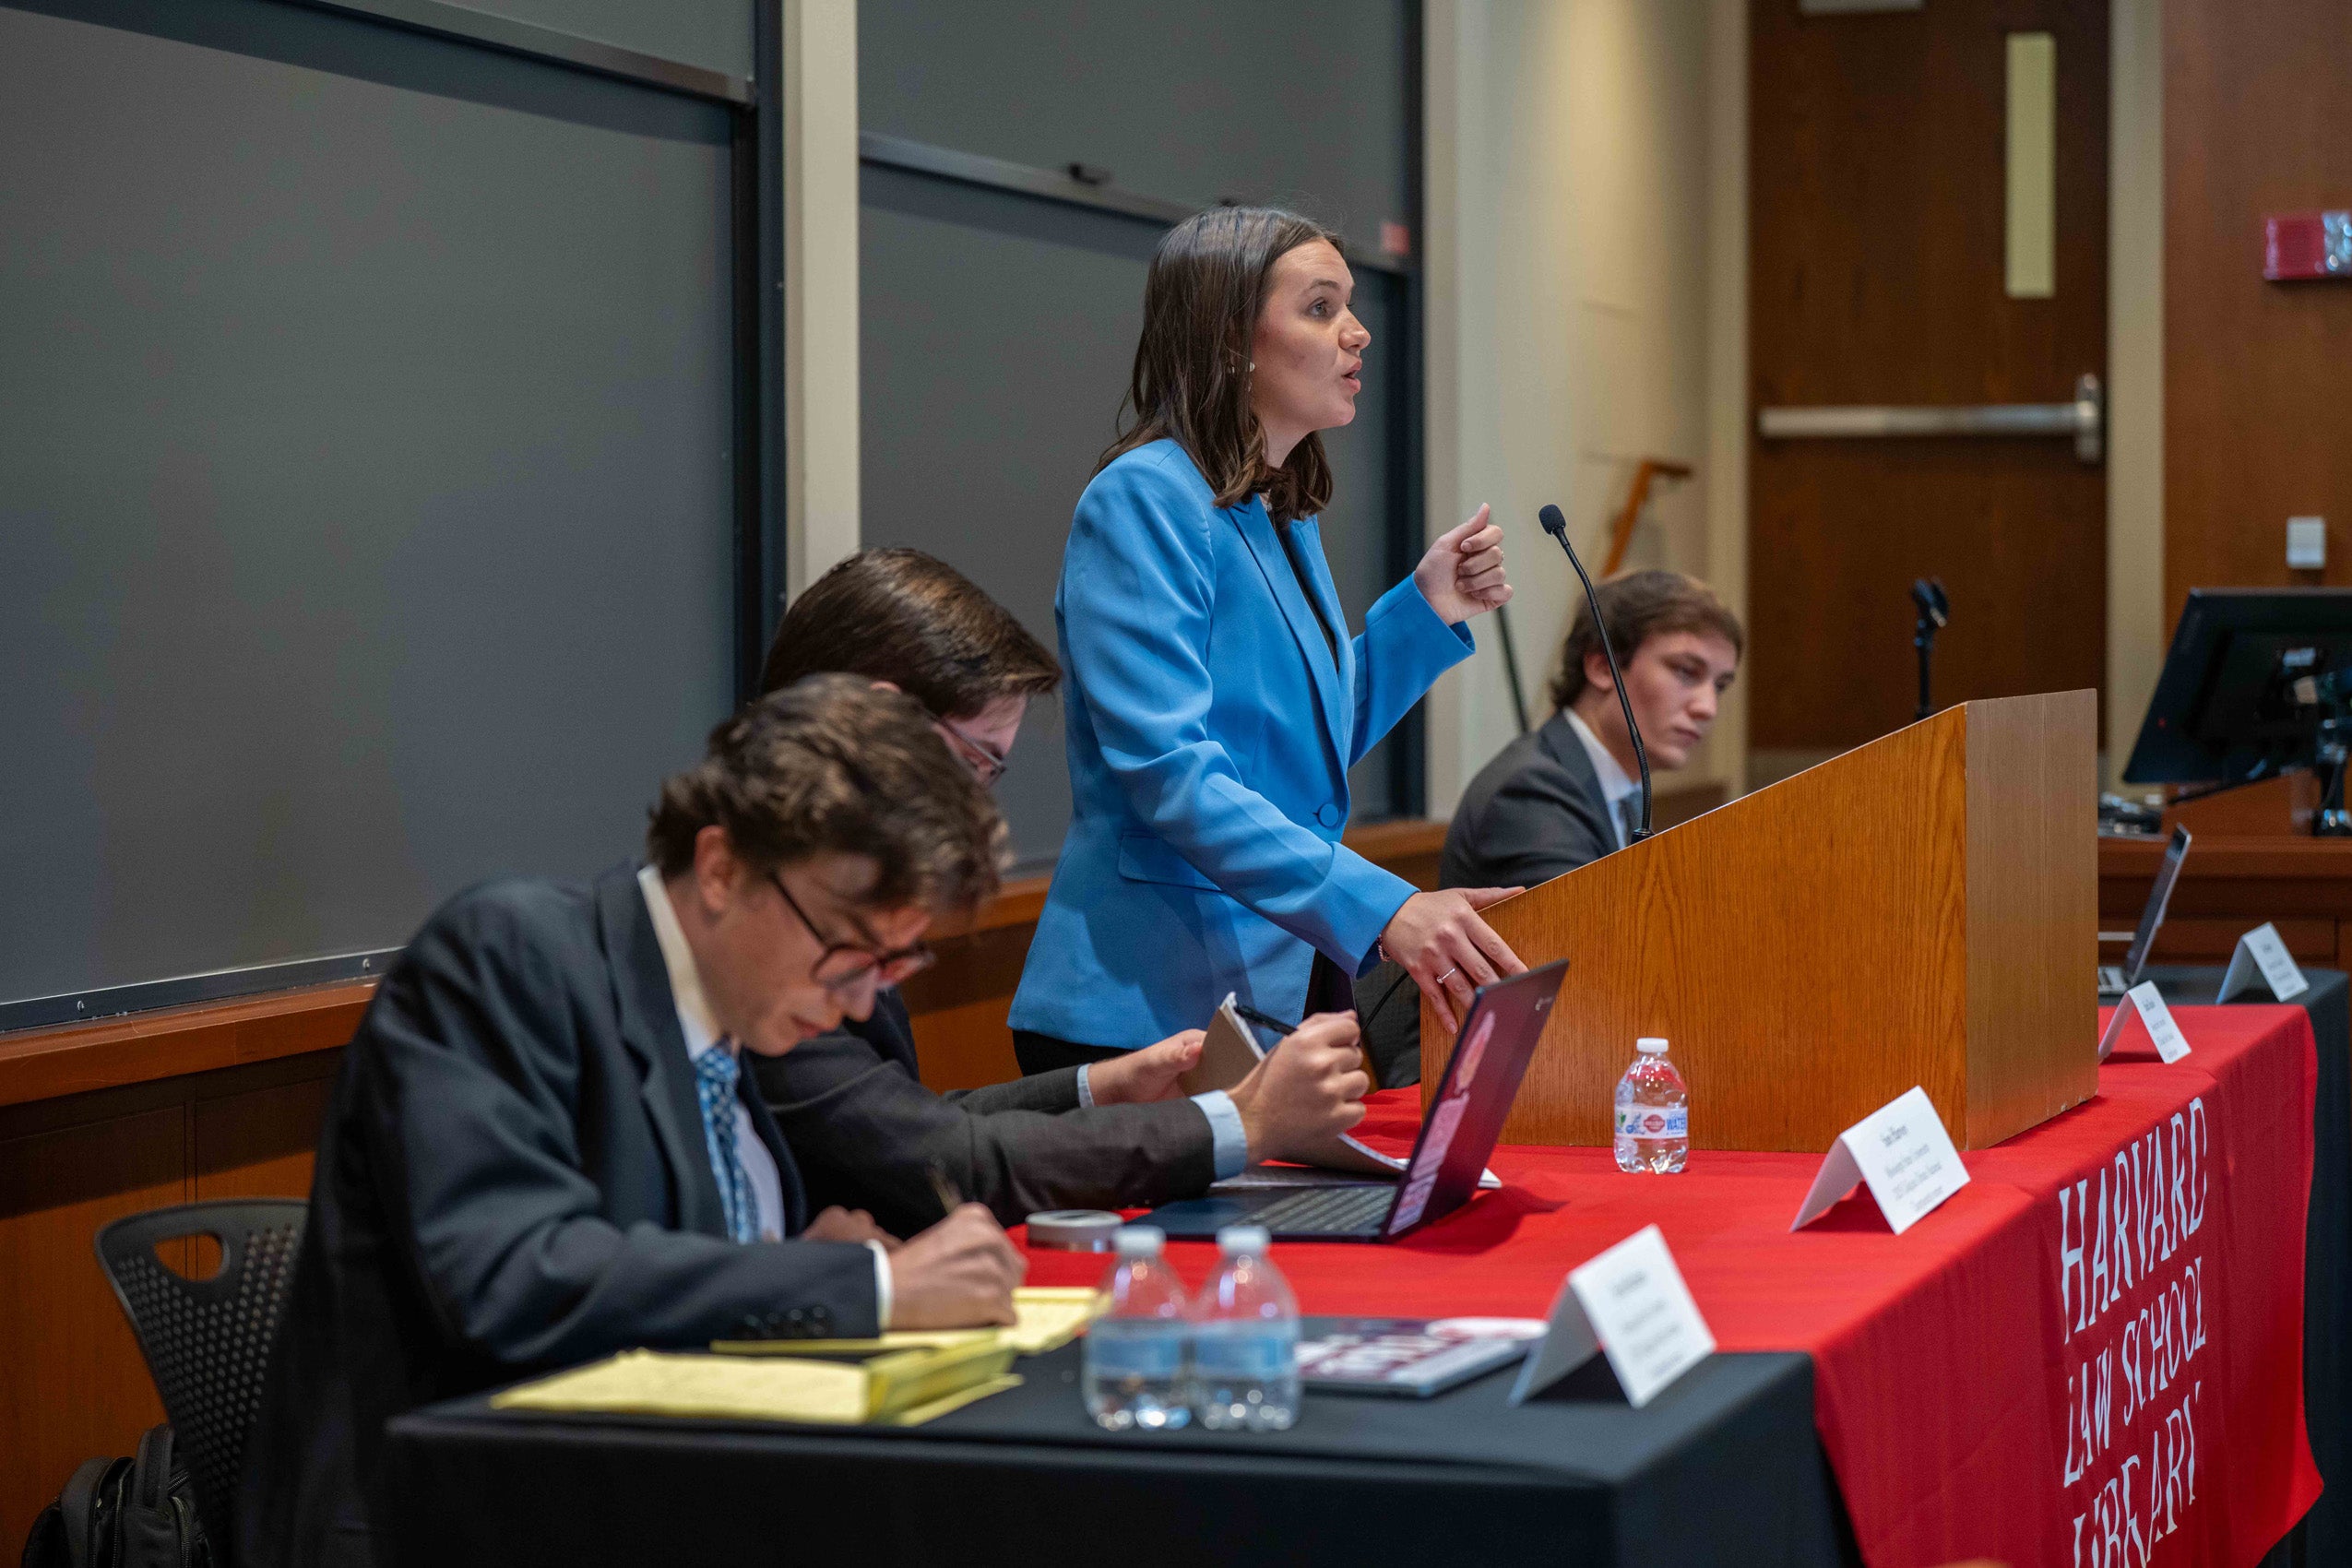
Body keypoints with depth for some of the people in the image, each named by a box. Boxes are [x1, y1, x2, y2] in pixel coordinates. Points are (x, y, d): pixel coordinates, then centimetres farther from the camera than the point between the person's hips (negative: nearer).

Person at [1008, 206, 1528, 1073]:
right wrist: (1380, 906, -33)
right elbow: (1169, 770, -25)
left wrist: (1427, 611, 9)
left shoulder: (1286, 517, 13)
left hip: (1291, 991, 9)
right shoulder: (1143, 499, -14)